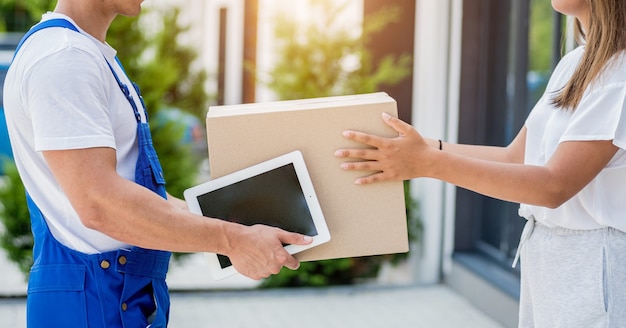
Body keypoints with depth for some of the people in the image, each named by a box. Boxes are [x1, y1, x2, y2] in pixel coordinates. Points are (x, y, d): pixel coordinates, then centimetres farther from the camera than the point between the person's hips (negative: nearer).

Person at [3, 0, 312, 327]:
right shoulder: (61, 56, -18)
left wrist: (219, 221, 11)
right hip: (92, 298, -9)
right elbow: (98, 202, -27)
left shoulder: (92, 55, 14)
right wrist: (230, 239, -23)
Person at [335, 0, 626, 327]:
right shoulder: (574, 63, 8)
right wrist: (423, 146, 0)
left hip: (592, 261, -7)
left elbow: (556, 185, -24)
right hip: (543, 252, 7)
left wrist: (429, 162, -26)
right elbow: (516, 158, 8)